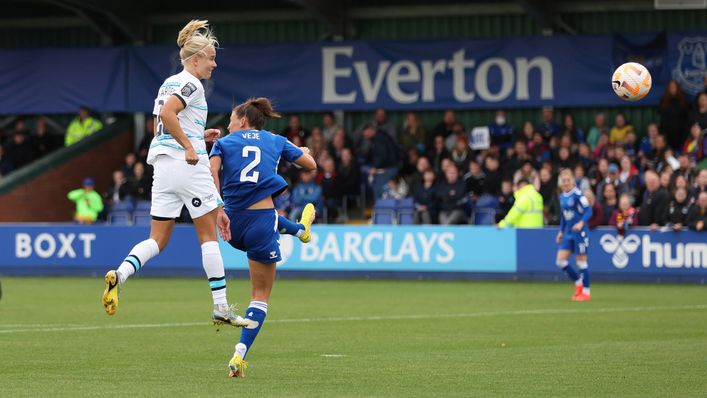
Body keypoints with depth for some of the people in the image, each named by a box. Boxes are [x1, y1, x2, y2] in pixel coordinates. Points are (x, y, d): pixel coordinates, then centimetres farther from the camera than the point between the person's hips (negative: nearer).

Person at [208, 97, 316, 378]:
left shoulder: (224, 143, 8)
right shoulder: (275, 142, 10)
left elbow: (212, 172, -11)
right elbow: (311, 166, 19)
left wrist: (218, 211, -16)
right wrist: (304, 153, 42)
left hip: (232, 221, 1)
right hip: (261, 223, -1)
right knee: (261, 294, 6)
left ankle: (300, 229, 65)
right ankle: (240, 355, -5)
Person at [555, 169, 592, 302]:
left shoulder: (577, 194, -12)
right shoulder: (562, 196, 10)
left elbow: (588, 211, -18)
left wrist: (581, 223, -33)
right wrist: (561, 231, 17)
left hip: (580, 232, -7)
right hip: (568, 233, 7)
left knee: (581, 261, -2)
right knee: (561, 260, 0)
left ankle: (586, 292, 8)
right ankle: (578, 283, 18)